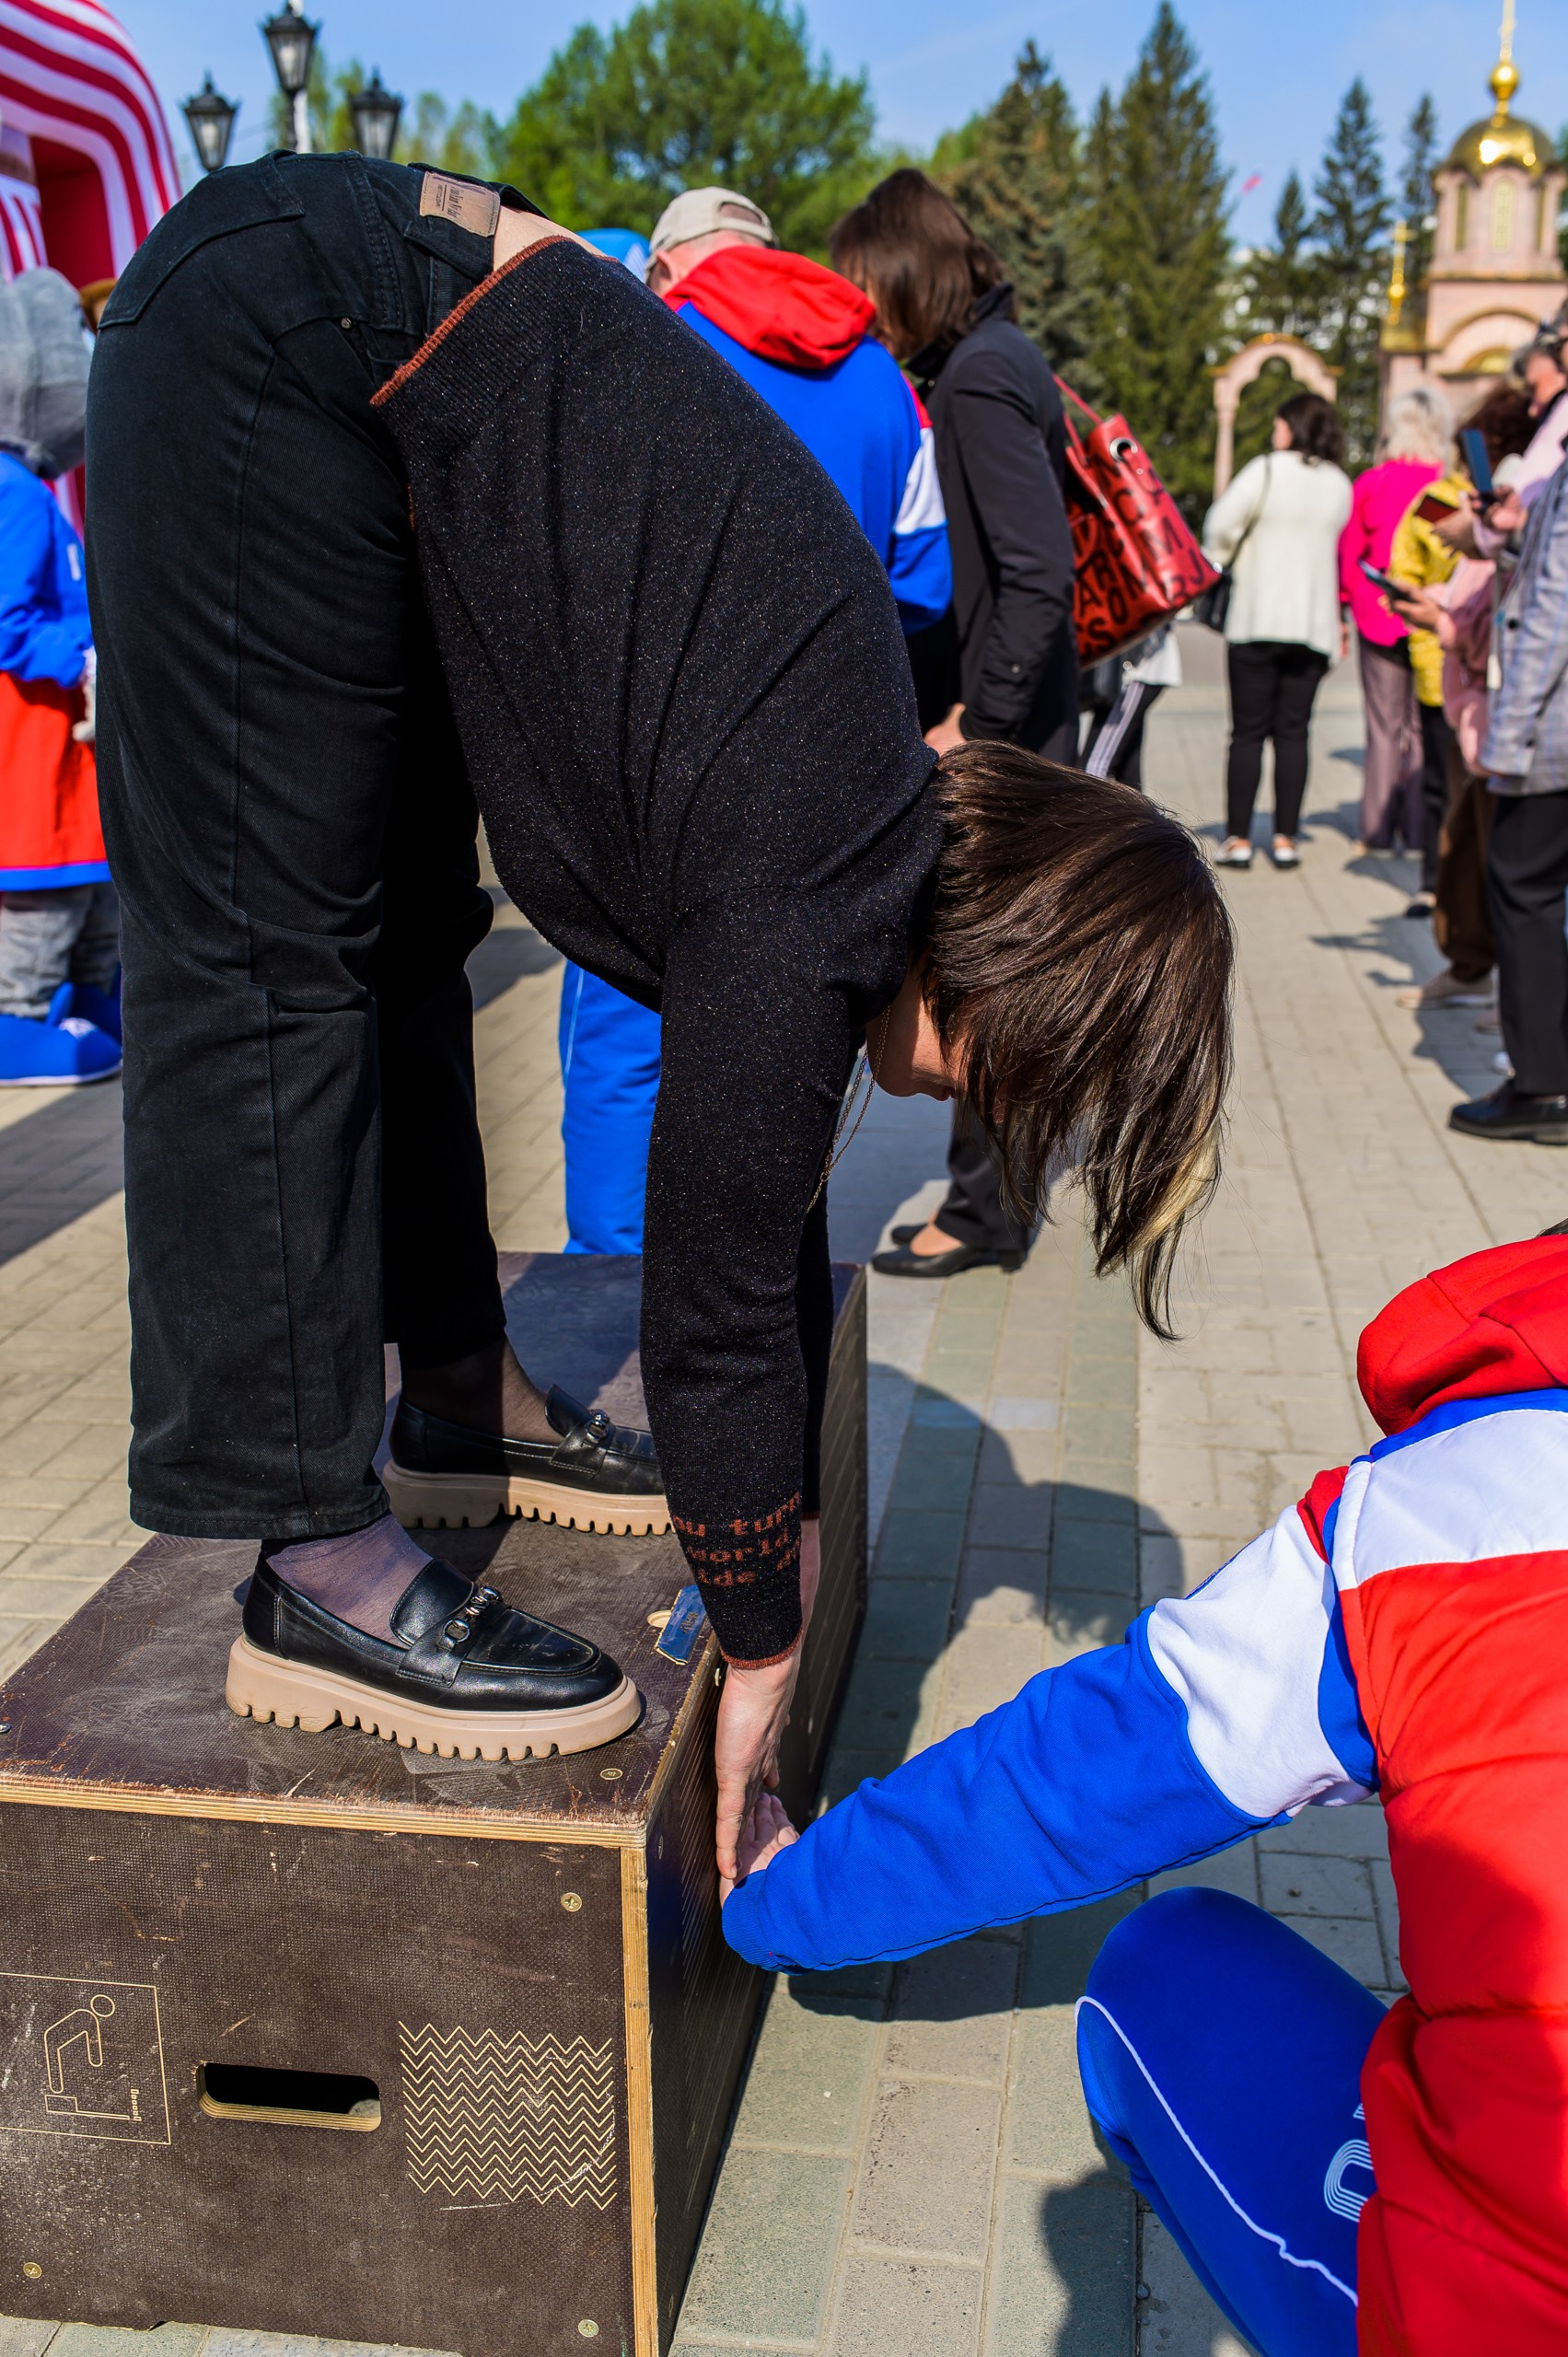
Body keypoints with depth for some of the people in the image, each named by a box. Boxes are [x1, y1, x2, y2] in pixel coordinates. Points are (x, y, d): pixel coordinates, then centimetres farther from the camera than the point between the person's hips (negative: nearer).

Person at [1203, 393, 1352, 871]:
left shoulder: (1266, 471, -7)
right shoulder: (1341, 486, 8)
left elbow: (1221, 527, -11)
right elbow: (1345, 553, 11)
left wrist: (1217, 564, 8)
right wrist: (1338, 621, 15)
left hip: (1257, 621, -3)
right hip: (1315, 625, 4)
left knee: (1248, 732, 1)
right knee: (1293, 732, 7)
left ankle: (1239, 838, 1)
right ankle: (1285, 839, 5)